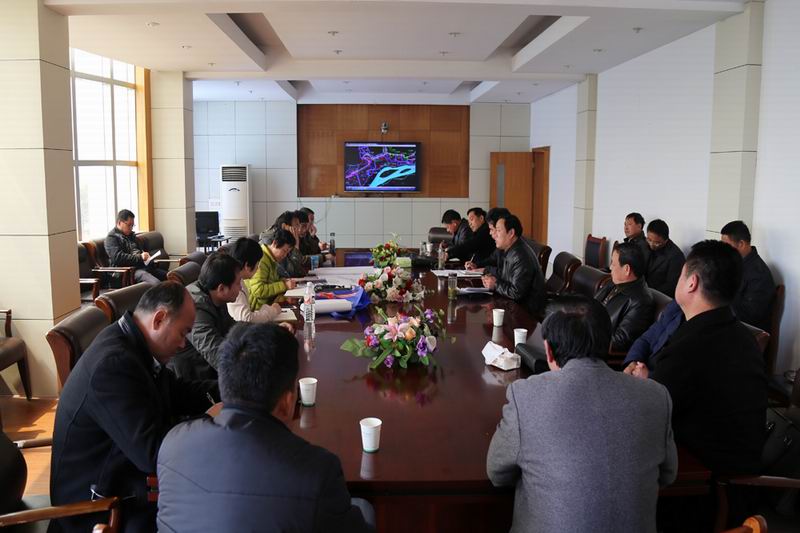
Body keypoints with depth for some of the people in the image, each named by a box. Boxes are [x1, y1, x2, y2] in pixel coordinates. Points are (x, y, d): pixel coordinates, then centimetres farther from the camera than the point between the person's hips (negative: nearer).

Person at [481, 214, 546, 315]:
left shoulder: (521, 258, -25)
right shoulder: (509, 251, 7)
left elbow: (516, 293, -27)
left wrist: (495, 285, -15)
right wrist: (493, 278, -1)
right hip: (512, 303, 9)